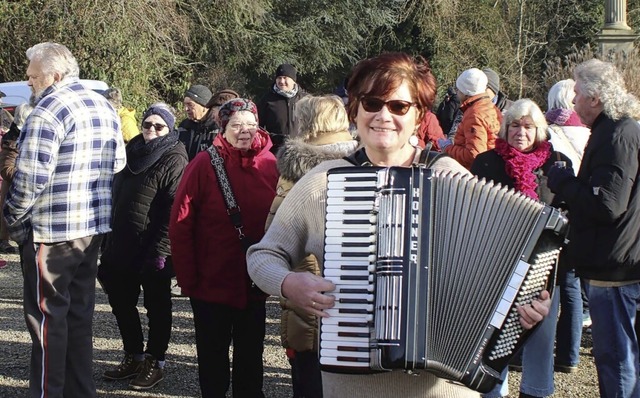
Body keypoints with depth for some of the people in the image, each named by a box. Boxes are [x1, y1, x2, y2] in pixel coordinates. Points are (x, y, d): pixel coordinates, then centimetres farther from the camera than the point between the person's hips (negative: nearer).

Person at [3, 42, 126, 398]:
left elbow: (31, 178, -20)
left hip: (51, 232, -8)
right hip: (95, 228, 8)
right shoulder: (105, 106, 10)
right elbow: (118, 164, 16)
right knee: (80, 313, 16)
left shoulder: (49, 111, -16)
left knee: (48, 317, 1)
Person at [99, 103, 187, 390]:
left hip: (152, 248, -8)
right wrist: (109, 242, 14)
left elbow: (175, 210, -19)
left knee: (156, 305, 6)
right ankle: (133, 356, 30)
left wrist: (160, 250, -23)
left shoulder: (174, 160, -12)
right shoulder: (132, 152, 11)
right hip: (122, 245, 8)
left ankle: (155, 362, 19)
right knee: (121, 301, 15)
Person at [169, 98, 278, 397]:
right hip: (212, 282, -2)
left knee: (251, 353, 15)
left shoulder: (270, 165, -1)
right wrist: (187, 279, -12)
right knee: (213, 353, 12)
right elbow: (180, 225, -10)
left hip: (254, 283, 2)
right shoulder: (205, 164, -10)